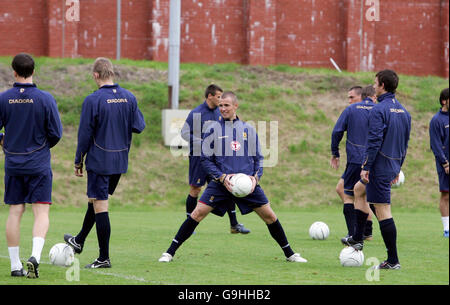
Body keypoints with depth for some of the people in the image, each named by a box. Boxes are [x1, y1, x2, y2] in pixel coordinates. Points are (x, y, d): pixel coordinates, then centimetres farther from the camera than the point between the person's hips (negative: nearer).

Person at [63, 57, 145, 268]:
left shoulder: (93, 100, -14)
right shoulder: (129, 98, 1)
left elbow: (85, 134, -10)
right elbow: (139, 127, 7)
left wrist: (78, 161, -1)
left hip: (99, 161, -6)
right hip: (120, 162, 6)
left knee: (100, 206, -2)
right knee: (96, 200, 23)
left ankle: (104, 258, -1)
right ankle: (79, 241, 40)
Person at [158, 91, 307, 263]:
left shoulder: (248, 130, 9)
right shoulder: (214, 130, 2)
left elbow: (258, 158, 15)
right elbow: (205, 159, 1)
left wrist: (256, 177, -3)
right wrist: (221, 177, -12)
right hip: (220, 183, -2)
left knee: (270, 217, 1)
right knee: (197, 214, -13)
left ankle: (289, 254, 17)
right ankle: (170, 252, -6)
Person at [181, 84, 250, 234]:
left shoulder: (218, 112, 9)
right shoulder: (196, 113, -10)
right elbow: (185, 133, -11)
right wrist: (203, 144, -19)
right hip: (199, 157, -6)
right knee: (195, 189, 0)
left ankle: (234, 224, 5)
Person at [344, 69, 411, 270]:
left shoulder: (379, 110, -15)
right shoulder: (403, 111, 11)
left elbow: (374, 141, -20)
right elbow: (405, 143, 17)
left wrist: (366, 167, -16)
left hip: (380, 167, -9)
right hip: (393, 166, 9)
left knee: (383, 211, -7)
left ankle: (393, 260, -7)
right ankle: (357, 239, 31)